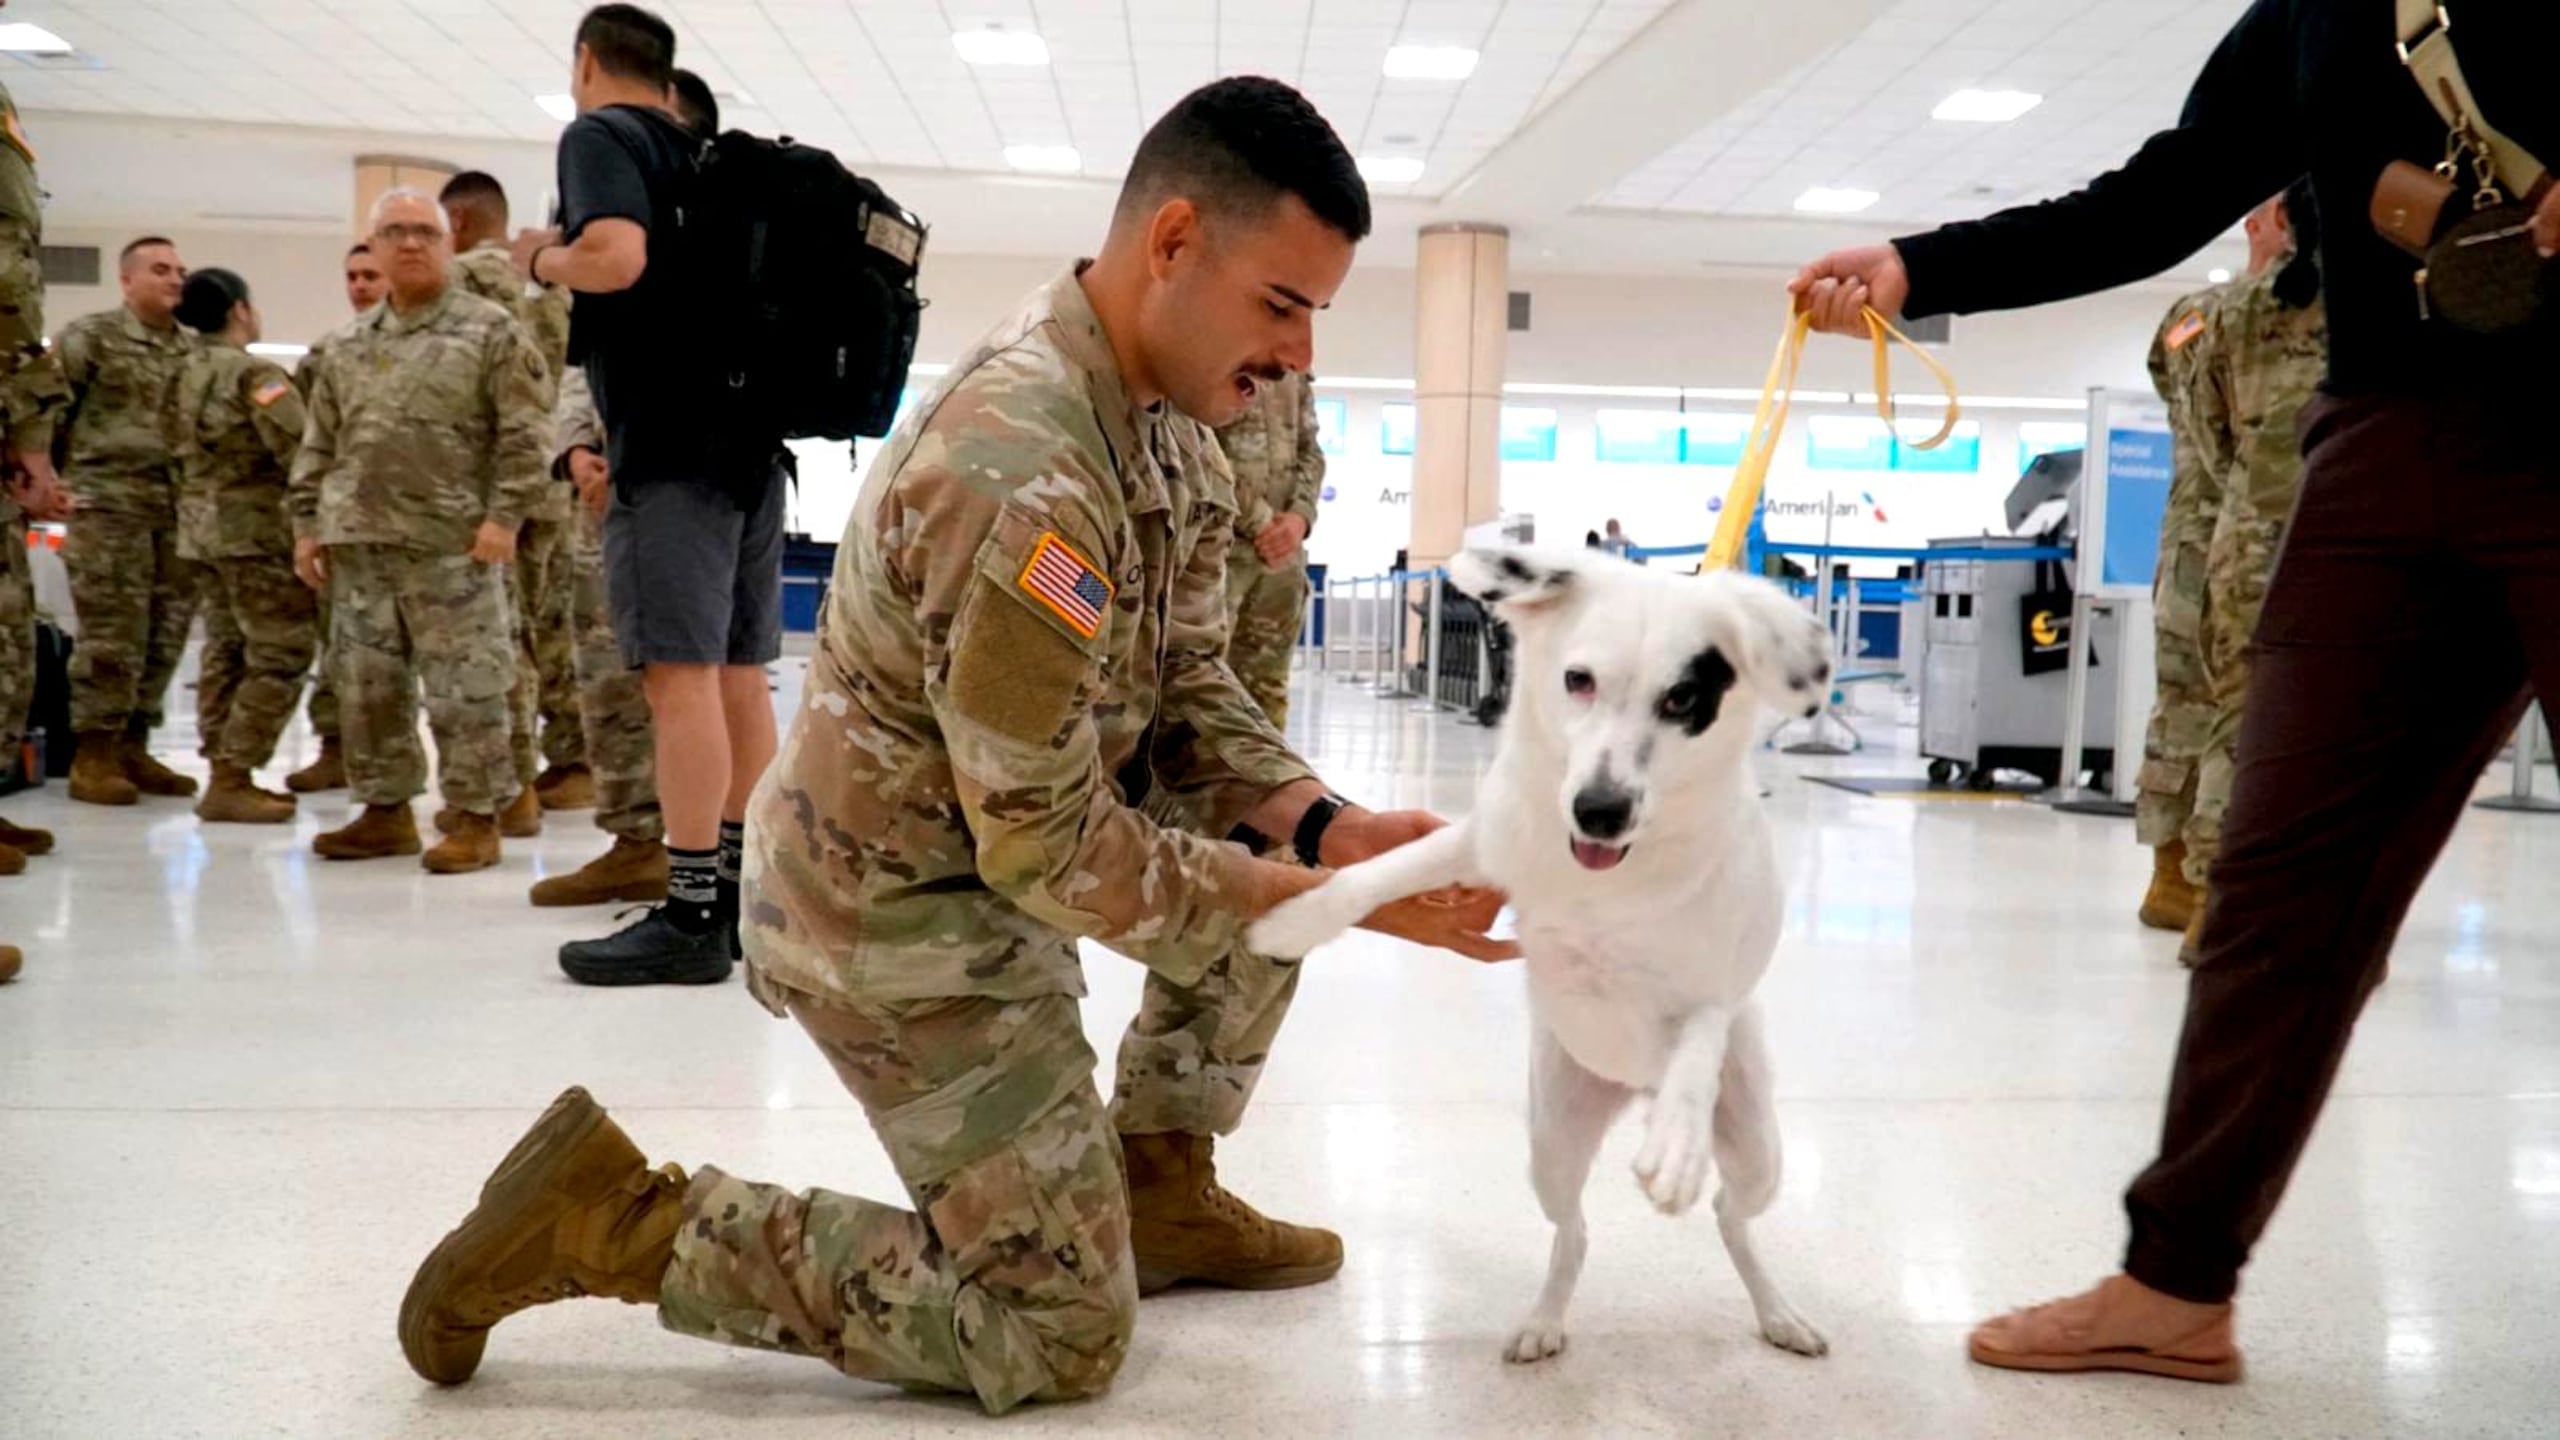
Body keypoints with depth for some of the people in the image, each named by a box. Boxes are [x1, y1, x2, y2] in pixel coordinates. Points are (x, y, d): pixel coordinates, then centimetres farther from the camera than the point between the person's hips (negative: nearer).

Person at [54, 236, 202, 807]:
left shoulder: (193, 350, 15)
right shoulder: (90, 336, -1)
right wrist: (58, 473, -8)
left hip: (180, 509, 6)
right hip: (109, 504, -6)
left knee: (165, 636, 6)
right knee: (112, 637, -6)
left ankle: (132, 748, 17)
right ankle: (93, 757, 3)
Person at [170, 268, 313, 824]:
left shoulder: (187, 374, 13)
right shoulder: (254, 373, -13)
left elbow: (181, 448, 17)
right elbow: (298, 451, -19)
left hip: (203, 524, 9)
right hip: (257, 527, -9)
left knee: (225, 650, 12)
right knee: (281, 654, -6)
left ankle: (224, 774, 15)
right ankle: (231, 782, -8)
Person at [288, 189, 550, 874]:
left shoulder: (491, 330, 0)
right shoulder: (347, 343, 17)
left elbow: (524, 435, -7)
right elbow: (319, 444, 20)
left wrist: (505, 515, -14)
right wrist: (308, 522, 13)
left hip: (450, 542, -6)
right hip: (358, 541, 6)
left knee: (464, 687, -5)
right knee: (370, 685, 10)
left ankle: (475, 817, 3)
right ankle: (385, 810, 20)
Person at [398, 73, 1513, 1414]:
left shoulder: (1161, 408, -1)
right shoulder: (1023, 481, -32)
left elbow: (1187, 693, 4)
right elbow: (1055, 853, -27)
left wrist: (1332, 827, -12)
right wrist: (1338, 897, -21)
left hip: (991, 826, 9)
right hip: (906, 903, -9)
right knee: (1057, 1336, -2)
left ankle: (1157, 1192, 21)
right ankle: (612, 1215, 3)